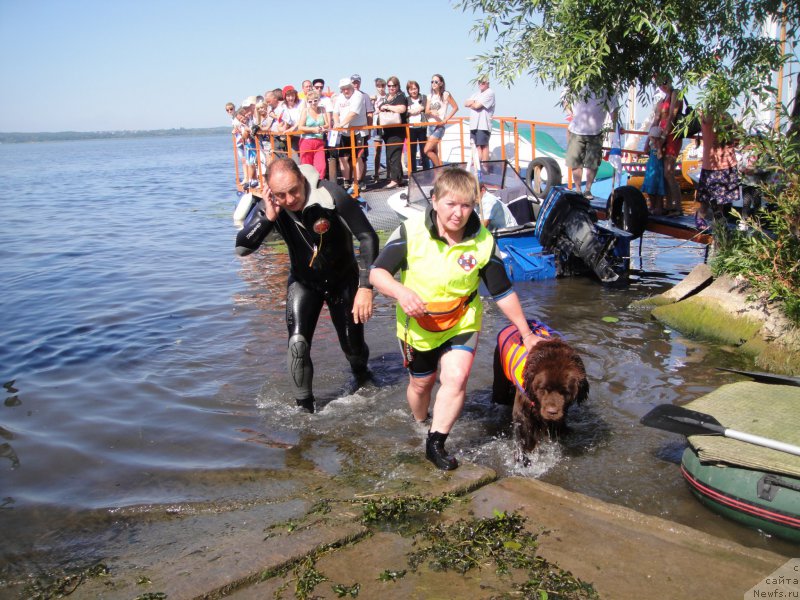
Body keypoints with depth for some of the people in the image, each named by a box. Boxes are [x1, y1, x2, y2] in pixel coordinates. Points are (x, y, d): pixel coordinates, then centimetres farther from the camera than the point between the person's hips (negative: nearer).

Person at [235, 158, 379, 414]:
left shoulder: (330, 195, -30)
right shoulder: (271, 205, -19)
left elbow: (368, 237, -28)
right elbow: (241, 248, -22)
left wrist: (365, 287, -34)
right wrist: (267, 217, -35)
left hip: (343, 279, -2)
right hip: (304, 282, 2)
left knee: (353, 346, 7)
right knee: (298, 343, -15)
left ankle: (361, 375, 44)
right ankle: (305, 407, 4)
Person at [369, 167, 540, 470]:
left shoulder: (483, 242, -16)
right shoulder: (411, 232, -21)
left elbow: (503, 292, -6)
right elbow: (377, 273, -18)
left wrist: (526, 334, 0)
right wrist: (400, 291, -40)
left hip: (462, 323, 0)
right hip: (417, 324, 0)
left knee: (456, 379, -21)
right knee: (421, 383, 17)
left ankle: (436, 443, -4)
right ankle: (419, 424, 49)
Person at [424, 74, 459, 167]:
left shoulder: (445, 94, -3)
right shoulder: (430, 96, 12)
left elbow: (455, 107, -4)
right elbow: (426, 113, 6)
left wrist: (446, 119, -11)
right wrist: (431, 112, -18)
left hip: (439, 126, -7)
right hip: (430, 126, 7)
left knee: (427, 150, -16)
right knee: (434, 153, 7)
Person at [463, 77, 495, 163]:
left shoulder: (490, 93, -6)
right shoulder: (476, 94, 22)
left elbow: (477, 105, -16)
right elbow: (466, 103, 12)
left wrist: (471, 104, 5)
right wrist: (473, 102, -8)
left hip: (483, 125, -8)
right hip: (474, 124, 8)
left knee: (483, 145, -6)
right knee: (477, 145, 10)